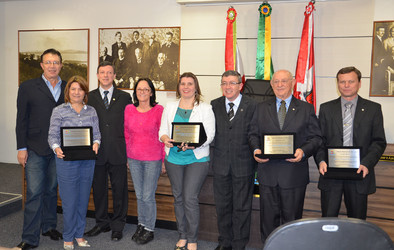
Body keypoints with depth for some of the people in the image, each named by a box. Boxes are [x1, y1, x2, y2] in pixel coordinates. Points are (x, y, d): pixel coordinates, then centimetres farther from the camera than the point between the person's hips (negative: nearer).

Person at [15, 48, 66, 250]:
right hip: (35, 149, -2)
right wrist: (21, 148, -5)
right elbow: (21, 120, -1)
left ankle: (49, 226, 30)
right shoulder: (28, 87, 1)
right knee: (34, 193, -2)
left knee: (51, 190, 14)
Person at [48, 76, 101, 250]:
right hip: (67, 160, -3)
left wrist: (96, 143, -12)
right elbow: (52, 135, -2)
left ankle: (79, 235, 26)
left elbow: (97, 133, 9)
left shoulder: (91, 111, 10)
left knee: (83, 199, 10)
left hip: (87, 161, 3)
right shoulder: (59, 111, 2)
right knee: (69, 201, 1)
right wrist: (57, 149, -20)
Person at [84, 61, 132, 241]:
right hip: (97, 152, 1)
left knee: (119, 189, 5)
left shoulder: (124, 97, 7)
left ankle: (117, 225, 20)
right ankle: (102, 223, 27)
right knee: (99, 189, 11)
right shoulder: (89, 97, 8)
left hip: (118, 152, -1)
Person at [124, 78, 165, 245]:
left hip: (153, 159, -4)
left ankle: (149, 229, 20)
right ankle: (141, 225, 32)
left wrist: (164, 160, -4)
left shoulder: (159, 110, -8)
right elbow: (127, 134, 11)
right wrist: (127, 156, 12)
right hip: (134, 159, 4)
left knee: (148, 196, 2)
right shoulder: (129, 109, 3)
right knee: (139, 195, 15)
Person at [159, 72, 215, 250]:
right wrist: (166, 139, -14)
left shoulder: (205, 108, 0)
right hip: (174, 158, 4)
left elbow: (209, 135, -6)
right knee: (178, 198, 10)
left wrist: (193, 144, -23)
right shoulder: (170, 108, 11)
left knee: (190, 198, -8)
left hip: (197, 158, -4)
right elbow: (162, 130, 10)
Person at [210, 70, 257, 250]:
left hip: (243, 165, -3)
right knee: (222, 206, 15)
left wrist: (256, 157, -9)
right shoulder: (214, 105, 5)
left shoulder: (252, 106, -4)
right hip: (221, 164, 3)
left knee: (242, 208, 9)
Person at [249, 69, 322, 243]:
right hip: (267, 172, 2)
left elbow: (316, 137, 2)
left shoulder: (306, 109, 6)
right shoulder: (261, 108, 11)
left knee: (292, 218, 9)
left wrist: (303, 151, -16)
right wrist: (256, 149, -10)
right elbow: (253, 134, 11)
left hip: (294, 174, -1)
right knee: (268, 216, 9)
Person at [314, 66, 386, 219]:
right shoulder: (326, 108, 8)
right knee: (328, 220, 4)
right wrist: (321, 161, -11)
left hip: (359, 172, 0)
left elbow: (379, 142, 2)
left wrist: (366, 163, -13)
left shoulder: (373, 109, 5)